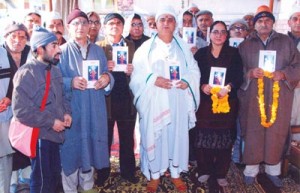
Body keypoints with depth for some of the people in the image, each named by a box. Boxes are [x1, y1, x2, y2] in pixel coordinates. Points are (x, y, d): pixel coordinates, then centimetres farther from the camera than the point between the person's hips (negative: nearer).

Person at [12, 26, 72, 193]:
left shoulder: (55, 70, 10)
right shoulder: (27, 73, -15)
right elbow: (21, 110, -21)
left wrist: (66, 113, 1)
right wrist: (50, 122, -19)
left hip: (54, 134, 8)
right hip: (38, 135, -7)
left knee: (54, 175, 20)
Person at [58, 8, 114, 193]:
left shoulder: (98, 50, 11)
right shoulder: (62, 51, -2)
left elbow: (107, 75, 13)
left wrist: (107, 79, -10)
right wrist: (71, 82, -22)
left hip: (94, 109, 4)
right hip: (71, 109, -3)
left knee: (90, 144, 12)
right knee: (72, 147, 2)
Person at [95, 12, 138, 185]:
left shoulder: (131, 45, 7)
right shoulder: (98, 46, 2)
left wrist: (131, 71, -14)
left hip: (127, 99, 2)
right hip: (106, 99, -1)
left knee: (127, 139, 12)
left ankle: (128, 172, 27)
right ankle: (103, 173, 26)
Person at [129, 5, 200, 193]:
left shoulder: (183, 47, 11)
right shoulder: (146, 47, 1)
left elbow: (194, 70, 8)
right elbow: (137, 74, -4)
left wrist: (187, 81, -12)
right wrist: (153, 79, -20)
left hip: (178, 101, 3)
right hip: (154, 102, -2)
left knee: (178, 135, 9)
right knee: (154, 136, 4)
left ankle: (175, 172, 27)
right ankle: (154, 174, 21)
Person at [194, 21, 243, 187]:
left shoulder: (233, 53, 7)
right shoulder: (201, 53, 6)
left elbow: (239, 77, 0)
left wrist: (228, 87, -18)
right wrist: (202, 86, -16)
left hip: (227, 102, 0)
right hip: (205, 102, 0)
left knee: (224, 137, 3)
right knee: (204, 136, 1)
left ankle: (221, 173, 16)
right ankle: (204, 170, 17)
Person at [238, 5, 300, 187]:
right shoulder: (245, 45, 9)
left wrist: (283, 74, -12)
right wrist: (249, 73, -15)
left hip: (279, 97, 1)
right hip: (253, 97, 0)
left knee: (276, 132, 7)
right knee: (253, 132, 3)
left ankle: (273, 170, 24)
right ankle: (251, 170, 17)